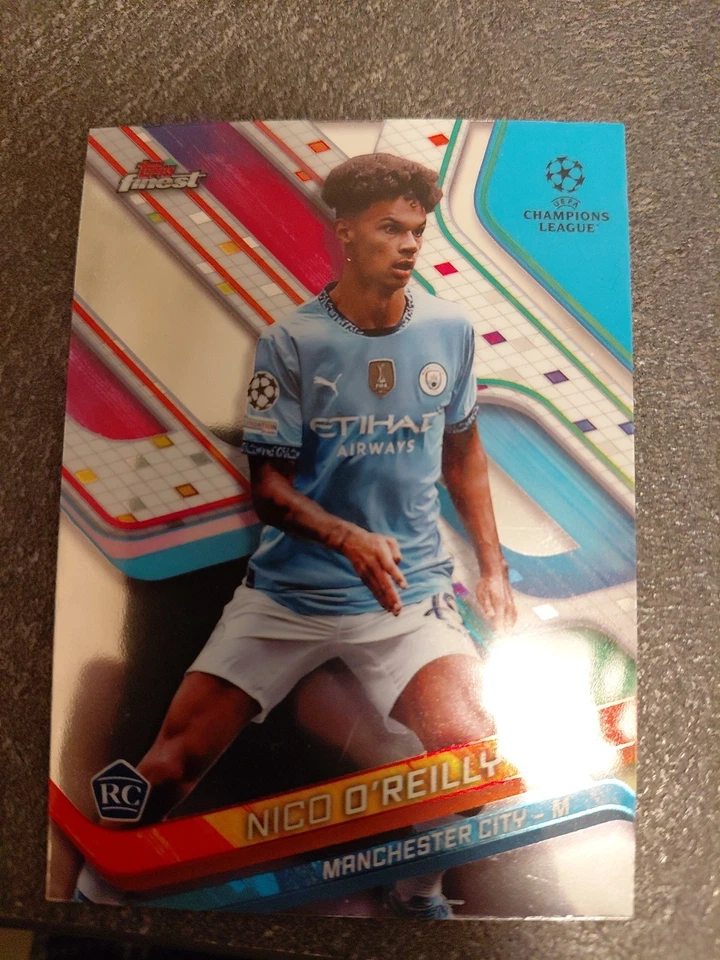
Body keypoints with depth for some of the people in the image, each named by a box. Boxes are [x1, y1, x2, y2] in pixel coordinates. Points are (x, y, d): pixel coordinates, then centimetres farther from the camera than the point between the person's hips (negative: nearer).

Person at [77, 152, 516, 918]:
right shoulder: (291, 342, -6)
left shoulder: (450, 329, 3)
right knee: (169, 765, -3)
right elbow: (269, 488, -6)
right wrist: (349, 539, -23)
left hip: (410, 591, 2)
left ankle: (419, 887, 17)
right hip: (288, 592, -1)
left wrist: (494, 567, 9)